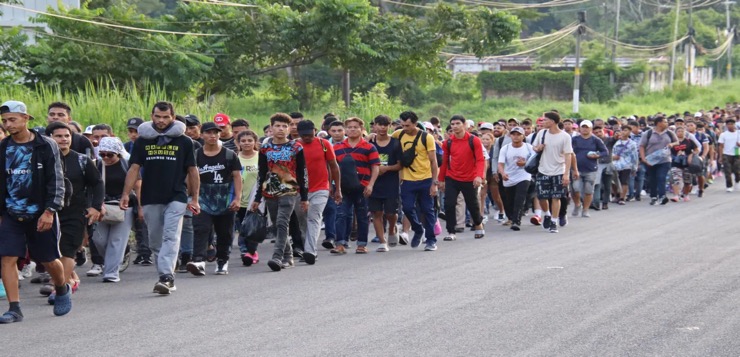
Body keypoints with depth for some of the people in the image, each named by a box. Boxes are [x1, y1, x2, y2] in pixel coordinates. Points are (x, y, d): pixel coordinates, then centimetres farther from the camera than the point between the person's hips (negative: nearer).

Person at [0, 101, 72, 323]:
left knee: (49, 260, 7)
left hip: (41, 214, -3)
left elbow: (56, 181, -8)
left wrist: (49, 211, -15)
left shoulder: (46, 146, -6)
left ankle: (62, 289, 37)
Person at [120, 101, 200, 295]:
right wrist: (125, 194, -5)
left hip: (176, 198, -3)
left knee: (171, 237, -16)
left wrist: (195, 199, 4)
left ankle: (166, 277, -23)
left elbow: (192, 171, 7)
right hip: (150, 199, 3)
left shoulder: (184, 142, 3)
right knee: (155, 241, 8)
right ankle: (167, 279, 18)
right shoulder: (143, 141, 8)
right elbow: (134, 169, 5)